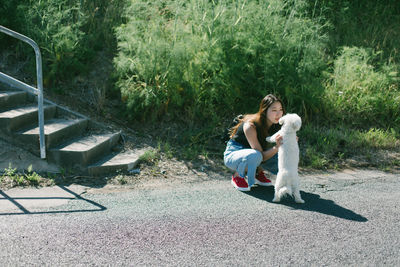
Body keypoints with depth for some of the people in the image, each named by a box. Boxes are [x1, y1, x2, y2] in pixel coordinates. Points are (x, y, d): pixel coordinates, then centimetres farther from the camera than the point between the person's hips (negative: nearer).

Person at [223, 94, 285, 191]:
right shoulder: (250, 126, -30)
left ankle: (258, 173, 6)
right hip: (233, 154, -6)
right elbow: (262, 155, -31)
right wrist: (276, 147, -48)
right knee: (255, 155, -40)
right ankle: (237, 176, -11)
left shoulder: (276, 125, -12)